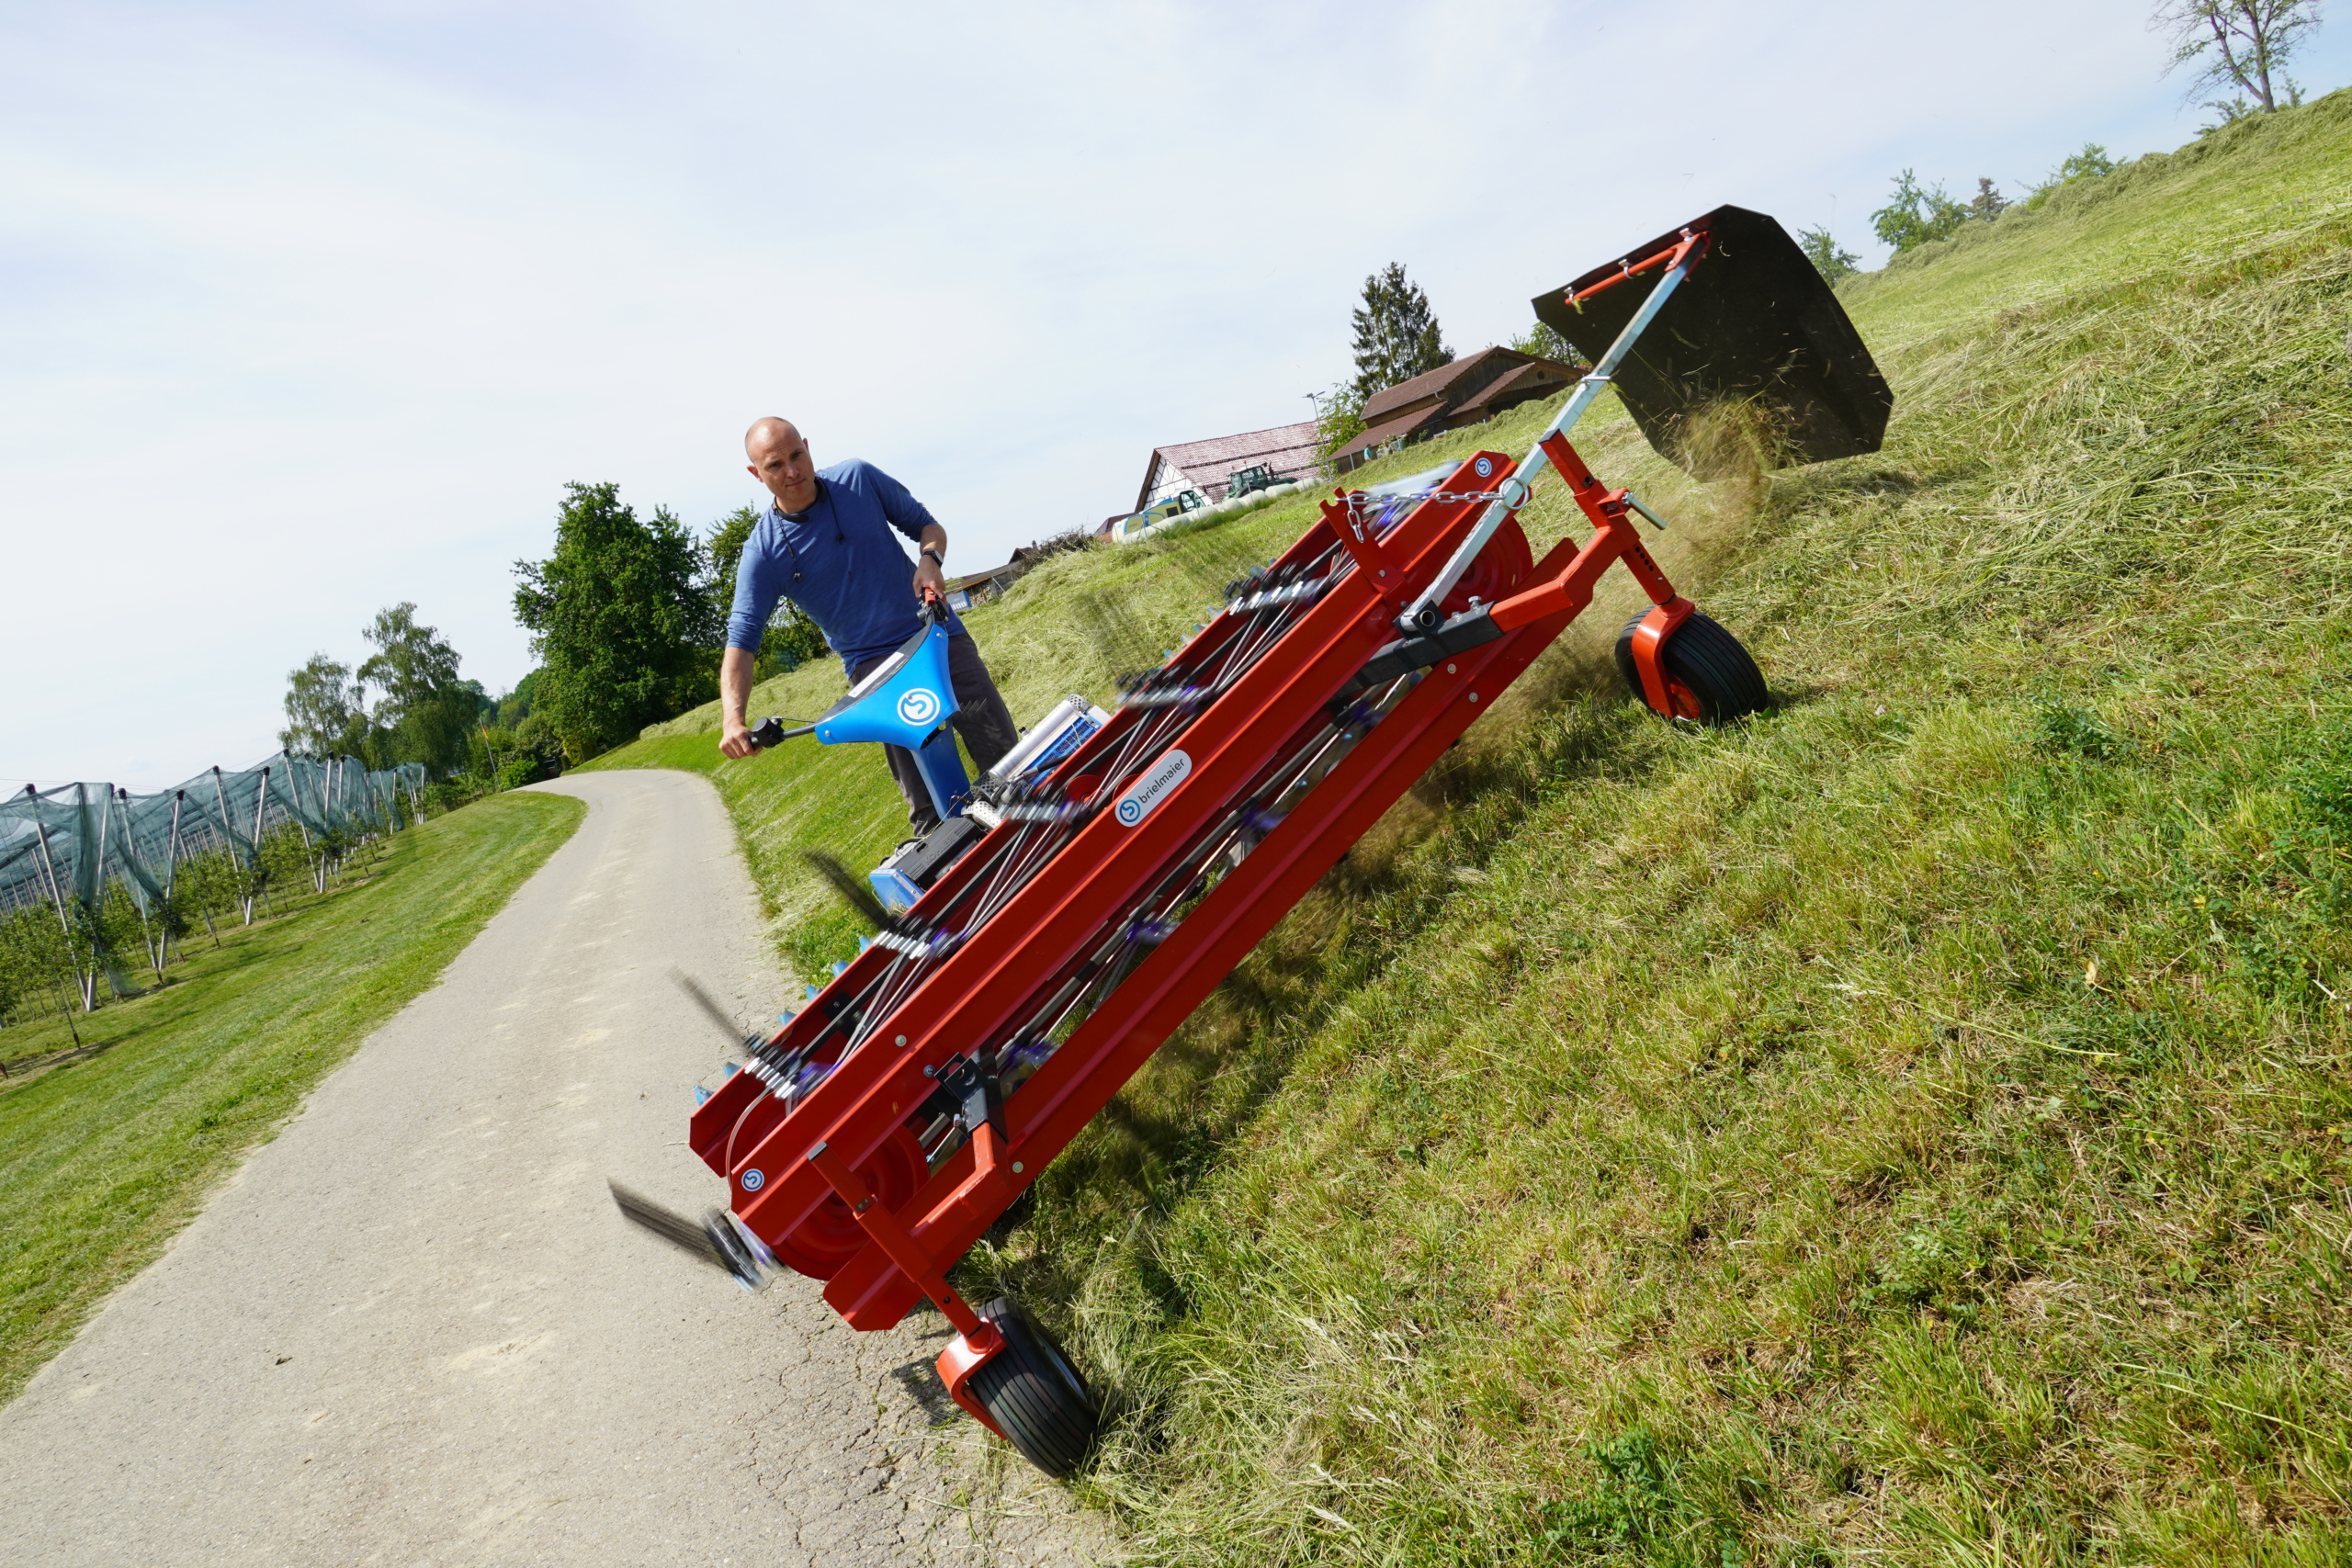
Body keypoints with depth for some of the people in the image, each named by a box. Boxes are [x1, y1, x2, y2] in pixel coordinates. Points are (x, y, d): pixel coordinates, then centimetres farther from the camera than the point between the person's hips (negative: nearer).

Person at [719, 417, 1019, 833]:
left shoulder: (859, 478, 0)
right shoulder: (763, 551, -5)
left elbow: (924, 524, 9)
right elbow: (741, 638, -9)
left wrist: (930, 560, -15)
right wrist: (732, 718, -24)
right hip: (874, 666, -1)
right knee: (927, 804, -10)